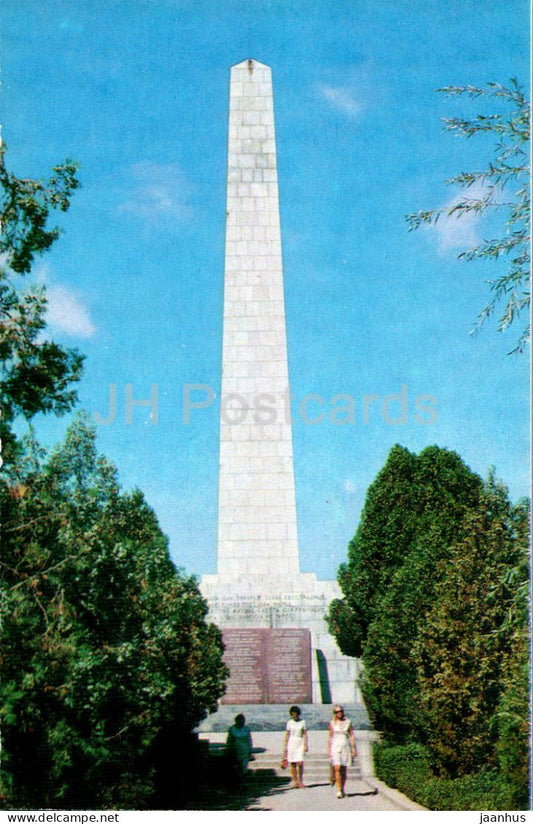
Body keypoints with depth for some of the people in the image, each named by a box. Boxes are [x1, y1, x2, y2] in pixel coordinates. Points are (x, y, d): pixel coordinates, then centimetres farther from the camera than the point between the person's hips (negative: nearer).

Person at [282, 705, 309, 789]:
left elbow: (305, 734, 5)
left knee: (300, 763, -11)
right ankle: (294, 781, 9)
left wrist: (306, 745, -2)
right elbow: (287, 735, 7)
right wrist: (285, 747, 5)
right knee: (293, 764, 0)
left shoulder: (302, 722, 4)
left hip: (300, 743, 0)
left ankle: (300, 781, 0)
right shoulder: (289, 722, 5)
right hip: (291, 743, 1)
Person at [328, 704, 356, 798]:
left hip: (345, 746, 1)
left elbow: (352, 736, 6)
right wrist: (329, 750, 4)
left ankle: (342, 789, 19)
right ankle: (339, 790, -13)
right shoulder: (332, 723, 6)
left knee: (344, 770, 3)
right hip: (335, 747, -1)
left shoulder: (348, 722, 5)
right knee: (337, 768, -14)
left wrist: (353, 748, 0)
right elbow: (330, 737, 9)